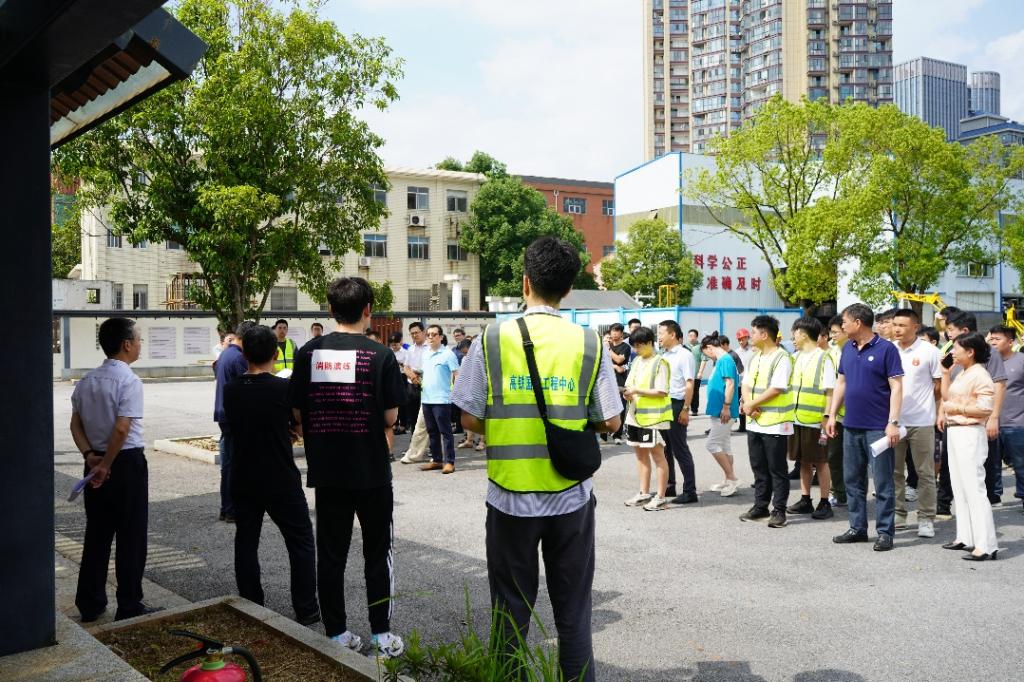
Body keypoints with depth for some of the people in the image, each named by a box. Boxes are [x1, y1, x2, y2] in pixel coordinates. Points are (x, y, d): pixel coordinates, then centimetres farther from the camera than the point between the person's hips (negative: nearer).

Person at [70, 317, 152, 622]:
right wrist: (106, 465, -13)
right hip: (127, 463, -7)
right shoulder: (129, 381, -16)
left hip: (95, 463, 7)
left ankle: (90, 604, 22)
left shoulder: (86, 381, 8)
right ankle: (129, 606, 10)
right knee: (131, 537, 3)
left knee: (96, 534, 15)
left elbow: (76, 425, 7)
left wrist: (90, 455, -2)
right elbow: (121, 429, -22)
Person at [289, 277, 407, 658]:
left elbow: (297, 413, 1)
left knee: (331, 554, 12)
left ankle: (336, 634, 21)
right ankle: (381, 636, 17)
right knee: (378, 554, 11)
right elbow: (390, 417, -9)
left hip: (325, 470, 2)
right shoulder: (380, 356, -11)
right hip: (372, 470, -2)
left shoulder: (308, 354, -2)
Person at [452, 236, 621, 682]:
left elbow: (470, 419, -5)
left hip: (510, 498, 0)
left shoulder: (492, 339, -7)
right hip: (571, 498, 1)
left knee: (511, 611, 15)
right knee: (573, 611, 15)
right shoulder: (589, 344, -5)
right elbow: (610, 423, -2)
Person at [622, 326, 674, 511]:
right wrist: (628, 394, -7)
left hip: (654, 417, -8)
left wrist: (637, 391, -21)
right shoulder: (637, 361, 12)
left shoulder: (660, 363, -12)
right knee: (640, 454, 13)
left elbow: (662, 392, -18)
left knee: (657, 455, 0)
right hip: (636, 416, 8)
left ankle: (661, 497, 6)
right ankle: (644, 494, 23)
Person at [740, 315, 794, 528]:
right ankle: (760, 506, 24)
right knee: (758, 467, 14)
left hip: (774, 423, -8)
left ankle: (779, 510, 8)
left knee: (777, 469, 1)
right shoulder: (755, 358, 14)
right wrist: (748, 404, -6)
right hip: (754, 421, 8)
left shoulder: (781, 358, -13)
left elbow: (776, 389, -19)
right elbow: (746, 384, 13)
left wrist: (751, 404, -12)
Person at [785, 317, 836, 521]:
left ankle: (824, 504, 11)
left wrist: (826, 420, -15)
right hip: (797, 419, 6)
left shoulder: (823, 358, -8)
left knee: (820, 462, 2)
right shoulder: (796, 357, 11)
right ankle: (805, 501, 21)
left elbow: (829, 392, -11)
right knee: (804, 461, 12)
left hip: (816, 420, -6)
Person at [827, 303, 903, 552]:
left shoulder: (886, 349, -9)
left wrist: (893, 422, -17)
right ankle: (857, 528, 22)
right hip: (851, 426, 7)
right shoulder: (848, 349, 10)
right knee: (853, 480, 12)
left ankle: (885, 532, 8)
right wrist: (832, 415, 12)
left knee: (883, 482, 0)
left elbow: (896, 387, -11)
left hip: (878, 427, -7)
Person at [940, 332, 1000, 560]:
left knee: (974, 490, -10)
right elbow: (947, 397, 18)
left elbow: (985, 408, -21)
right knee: (960, 489, 15)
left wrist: (957, 408, -14)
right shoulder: (962, 374, 15)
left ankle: (986, 546, -9)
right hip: (954, 433, 10)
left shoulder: (980, 375, -14)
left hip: (969, 435, -10)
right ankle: (965, 537, 24)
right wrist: (945, 372, 15)